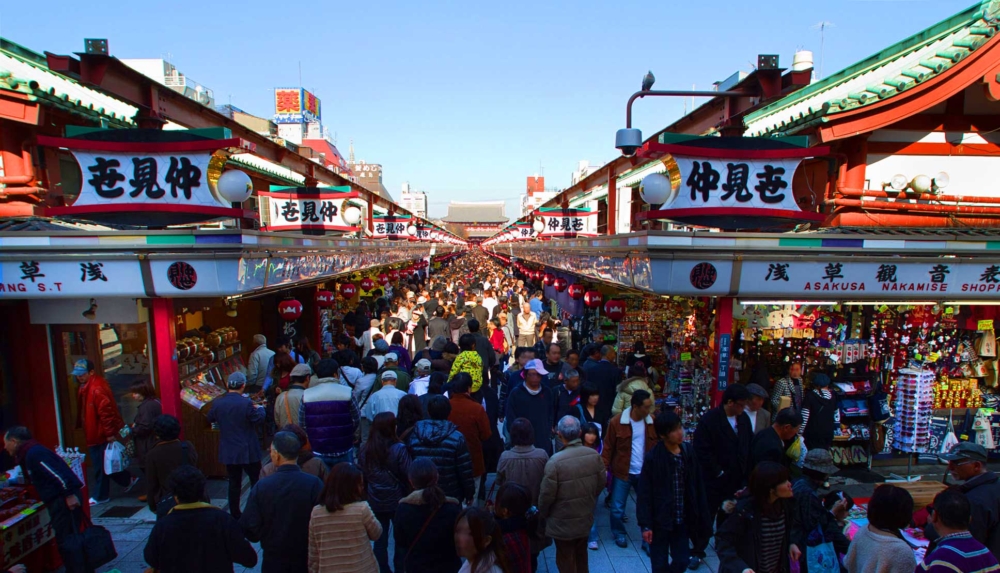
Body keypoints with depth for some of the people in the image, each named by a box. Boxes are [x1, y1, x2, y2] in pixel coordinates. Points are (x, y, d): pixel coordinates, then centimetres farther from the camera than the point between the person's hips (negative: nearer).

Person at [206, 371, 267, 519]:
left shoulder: (217, 402, -8)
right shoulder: (246, 403, -22)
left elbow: (210, 419, 10)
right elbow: (258, 418, -11)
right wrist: (260, 408, 8)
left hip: (228, 452, 4)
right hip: (248, 451, -4)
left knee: (234, 482, 16)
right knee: (256, 481, 13)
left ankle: (235, 514, 24)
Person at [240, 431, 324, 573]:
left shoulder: (261, 487, -17)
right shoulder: (314, 484, -21)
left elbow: (250, 528, -10)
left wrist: (265, 537, 11)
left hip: (274, 558, 1)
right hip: (306, 557, 0)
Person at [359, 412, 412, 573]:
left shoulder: (365, 450, -7)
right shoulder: (399, 449, -20)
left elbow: (362, 477, 3)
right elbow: (408, 476, -15)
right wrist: (409, 495, 1)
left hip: (375, 502, 3)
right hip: (397, 500, -3)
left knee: (380, 538, 14)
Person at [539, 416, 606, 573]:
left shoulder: (555, 461, -30)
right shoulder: (594, 456, -15)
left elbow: (547, 494, -21)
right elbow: (601, 484, -1)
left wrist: (542, 514, 0)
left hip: (563, 523, -4)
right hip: (586, 518, 5)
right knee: (581, 556, 28)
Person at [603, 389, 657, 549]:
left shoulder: (652, 422, -6)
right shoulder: (617, 422, -14)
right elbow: (608, 447, -6)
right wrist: (604, 468, -10)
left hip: (645, 473, 2)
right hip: (622, 473, -2)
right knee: (617, 509, 11)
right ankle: (619, 534, 37)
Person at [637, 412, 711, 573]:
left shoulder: (688, 451, -4)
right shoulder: (653, 457, -17)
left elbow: (698, 487, 4)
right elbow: (644, 494, -12)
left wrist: (702, 516, 5)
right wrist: (645, 524, -13)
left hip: (682, 520, 4)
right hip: (660, 521, -4)